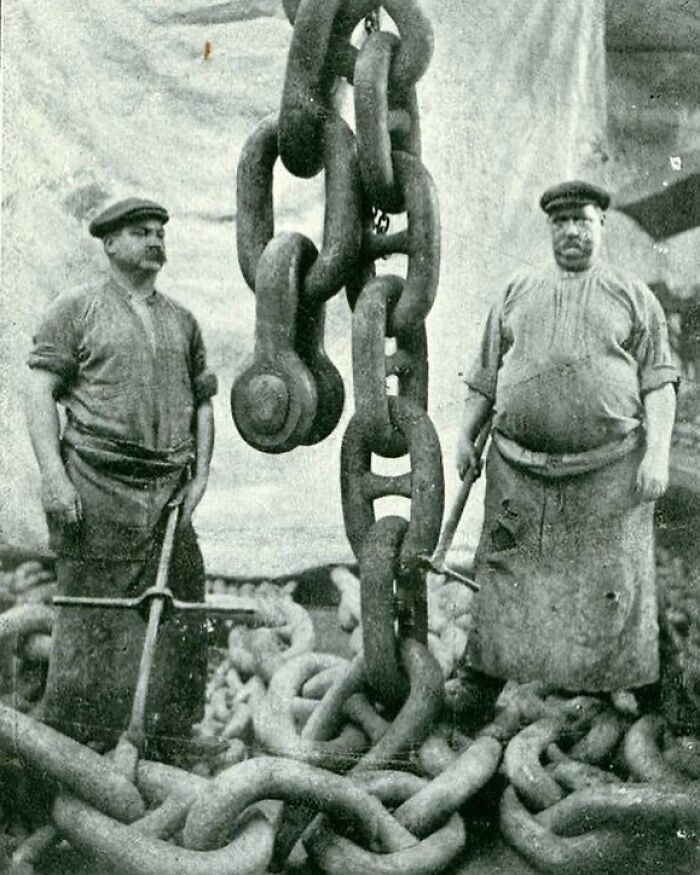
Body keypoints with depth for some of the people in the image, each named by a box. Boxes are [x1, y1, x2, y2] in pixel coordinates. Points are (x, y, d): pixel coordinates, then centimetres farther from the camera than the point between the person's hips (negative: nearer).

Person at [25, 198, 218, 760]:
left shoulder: (182, 321, 19)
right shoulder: (76, 311, 5)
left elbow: (203, 401, 21)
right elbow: (40, 396, -2)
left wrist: (201, 475, 9)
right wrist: (53, 476, -13)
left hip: (168, 493, 5)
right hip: (96, 486, -4)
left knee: (177, 621, 4)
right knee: (92, 621, -3)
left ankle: (162, 751, 16)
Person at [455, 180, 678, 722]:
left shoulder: (634, 297, 8)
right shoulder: (516, 294, 15)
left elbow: (659, 383, 1)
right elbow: (485, 377, 17)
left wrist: (658, 454, -10)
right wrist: (466, 436, 8)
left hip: (609, 471, -2)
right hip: (519, 469, 2)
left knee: (617, 585, 3)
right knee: (506, 577, 6)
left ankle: (644, 687, 19)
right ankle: (483, 679, 16)